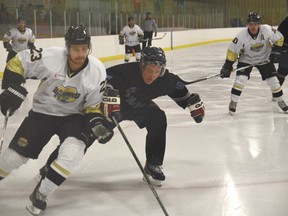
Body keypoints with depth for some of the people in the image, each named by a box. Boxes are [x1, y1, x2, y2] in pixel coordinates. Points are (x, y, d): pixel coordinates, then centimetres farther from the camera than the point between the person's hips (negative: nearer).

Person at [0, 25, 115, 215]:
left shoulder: (97, 71, -17)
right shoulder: (50, 57, -24)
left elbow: (93, 106, -5)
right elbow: (18, 63, -11)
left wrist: (97, 123, -21)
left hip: (73, 116, 1)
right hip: (42, 112, 0)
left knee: (73, 151, -26)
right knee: (16, 154, -2)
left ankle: (41, 193, -7)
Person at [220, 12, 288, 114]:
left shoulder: (267, 30, -25)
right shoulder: (242, 35, -26)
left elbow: (279, 38, -7)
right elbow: (232, 51, -19)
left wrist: (275, 51, -11)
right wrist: (227, 66, -20)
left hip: (264, 59, 2)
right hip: (246, 59, -1)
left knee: (273, 80, 1)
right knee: (240, 79, -18)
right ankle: (233, 102, -3)